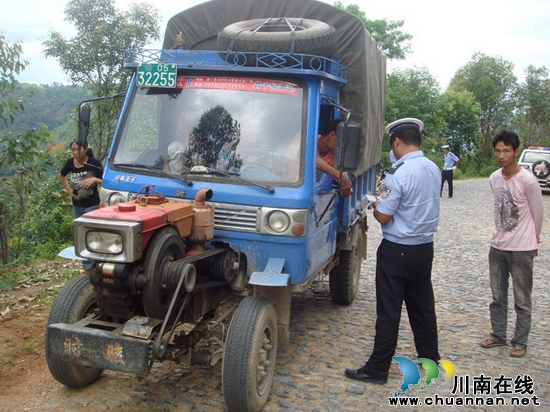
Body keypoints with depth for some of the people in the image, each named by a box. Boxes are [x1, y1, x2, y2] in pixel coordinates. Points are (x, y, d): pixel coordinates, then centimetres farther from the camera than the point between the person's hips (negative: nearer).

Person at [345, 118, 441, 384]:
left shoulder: (399, 174, -21)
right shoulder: (434, 169, 4)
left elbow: (383, 216, -18)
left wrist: (376, 204, 2)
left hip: (398, 251, -8)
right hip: (425, 247, 8)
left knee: (389, 312, 0)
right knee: (423, 307, 19)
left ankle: (377, 370, 9)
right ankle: (430, 359, 33)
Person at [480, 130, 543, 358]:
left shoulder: (528, 181, -17)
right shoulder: (494, 178, 1)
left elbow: (537, 215, -5)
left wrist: (532, 241, 7)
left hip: (521, 249, -5)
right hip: (497, 246, 5)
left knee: (522, 300, 8)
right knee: (498, 296, 17)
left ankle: (520, 341, 22)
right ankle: (498, 335, 32)